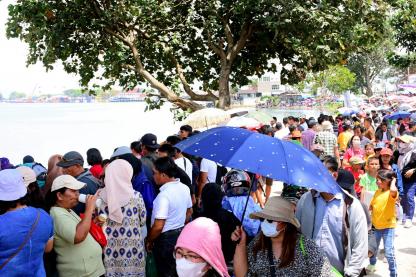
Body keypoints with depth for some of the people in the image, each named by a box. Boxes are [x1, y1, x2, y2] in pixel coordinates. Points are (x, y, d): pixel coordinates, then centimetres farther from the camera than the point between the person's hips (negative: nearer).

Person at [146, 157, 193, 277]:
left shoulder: (164, 195, -27)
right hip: (181, 234, 8)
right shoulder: (185, 188, -2)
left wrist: (149, 241, -12)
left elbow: (158, 226, -28)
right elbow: (189, 212, 12)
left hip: (166, 239, -8)